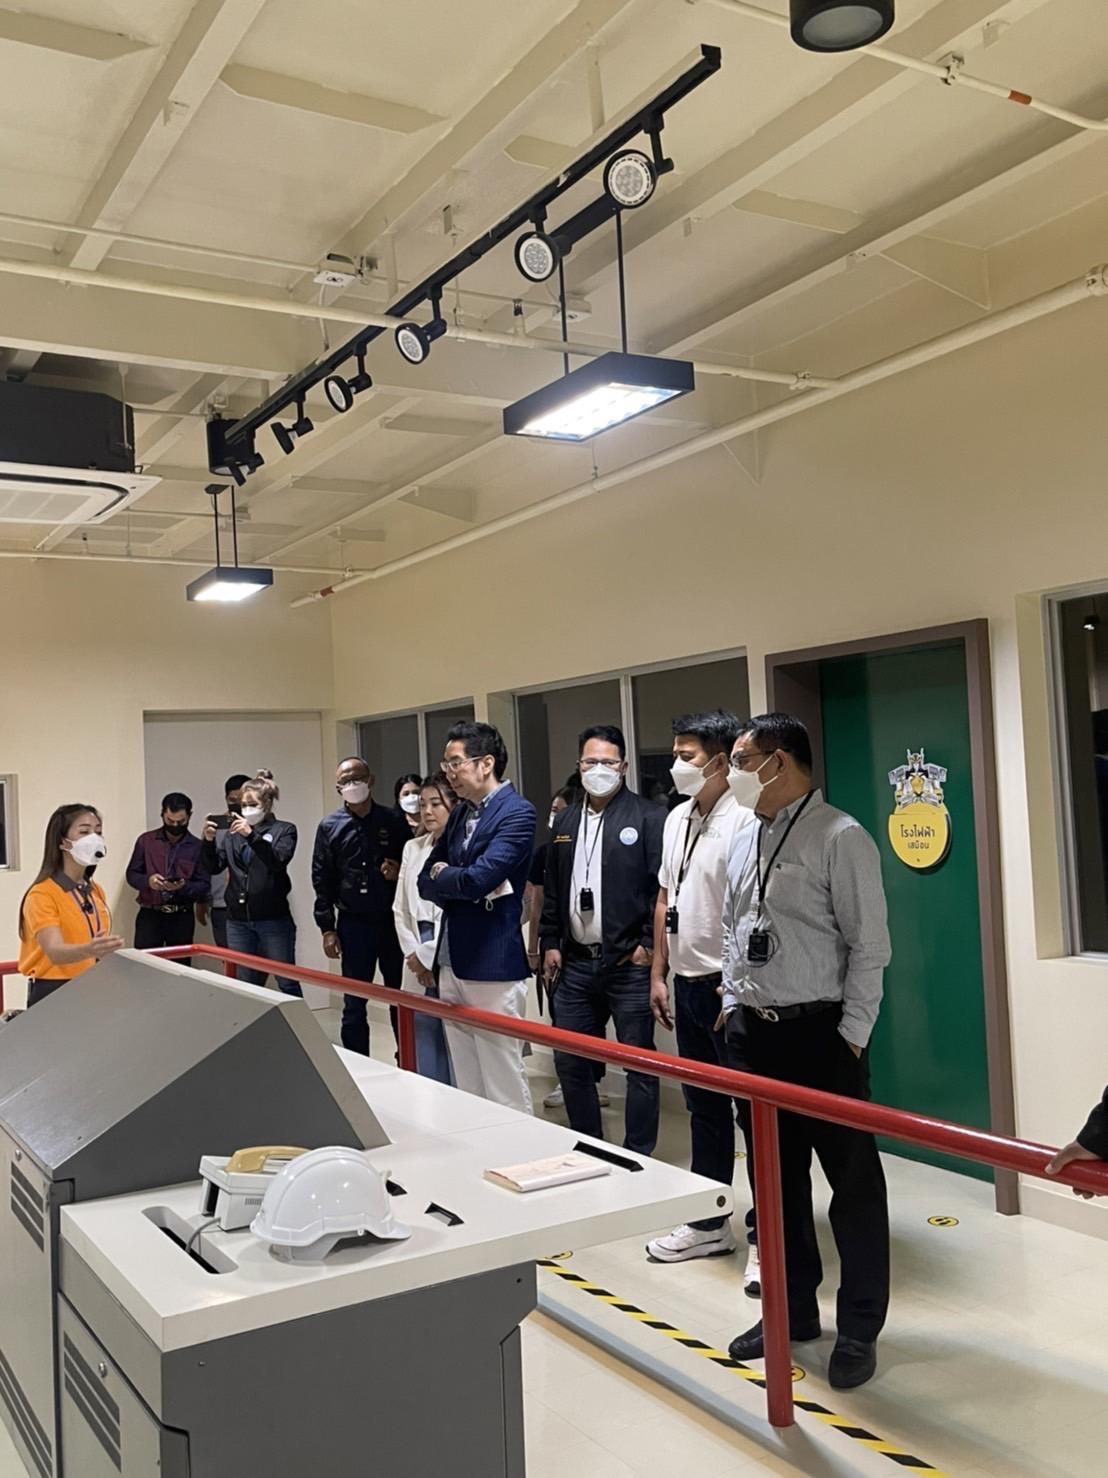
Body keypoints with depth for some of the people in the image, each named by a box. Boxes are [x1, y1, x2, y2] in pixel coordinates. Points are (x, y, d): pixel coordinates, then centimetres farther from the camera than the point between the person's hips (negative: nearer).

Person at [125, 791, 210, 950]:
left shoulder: (197, 846, 1)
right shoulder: (146, 840, 3)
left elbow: (204, 886, -1)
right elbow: (131, 874, 5)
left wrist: (184, 887, -20)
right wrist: (148, 880, -15)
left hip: (182, 918, 0)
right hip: (149, 915, 0)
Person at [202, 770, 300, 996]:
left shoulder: (284, 830, 1)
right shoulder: (231, 832, 10)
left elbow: (278, 860, -15)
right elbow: (214, 867, 3)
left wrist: (252, 835, -25)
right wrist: (209, 841, -15)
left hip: (273, 919, -4)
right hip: (238, 921, 4)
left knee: (287, 983, 1)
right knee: (246, 985, 11)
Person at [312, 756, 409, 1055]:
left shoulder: (395, 821, 3)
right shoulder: (329, 827, 3)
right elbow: (322, 881, 2)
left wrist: (401, 871, -12)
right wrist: (327, 928, -2)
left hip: (393, 921, 0)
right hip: (353, 925, 0)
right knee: (354, 1004, 5)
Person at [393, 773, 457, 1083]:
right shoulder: (412, 848, 13)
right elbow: (401, 909, 15)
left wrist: (427, 954, -8)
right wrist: (413, 955, 2)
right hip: (418, 968, 6)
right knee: (425, 1053, 9)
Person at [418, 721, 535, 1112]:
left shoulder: (517, 813, -12)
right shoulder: (460, 814, 13)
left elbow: (476, 879, -22)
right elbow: (426, 883, 12)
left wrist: (442, 875, -2)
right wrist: (457, 886, -9)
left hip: (492, 965, -8)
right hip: (452, 964, 8)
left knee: (502, 1085, -1)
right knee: (466, 1084, 16)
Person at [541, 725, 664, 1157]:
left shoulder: (647, 818, -6)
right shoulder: (567, 821, 13)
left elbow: (661, 887, -10)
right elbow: (552, 889, 16)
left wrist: (648, 944, -12)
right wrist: (550, 943, 11)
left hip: (629, 963, -6)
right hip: (575, 962, 6)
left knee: (638, 1063, 4)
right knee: (569, 1061, 11)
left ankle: (638, 1157, 16)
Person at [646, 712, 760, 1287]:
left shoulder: (743, 823, -16)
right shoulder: (677, 819, 10)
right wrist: (658, 973, 15)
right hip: (688, 984, 8)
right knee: (704, 1109, 17)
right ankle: (708, 1223, 30)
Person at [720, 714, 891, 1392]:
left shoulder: (841, 838, -12)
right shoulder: (746, 842, 11)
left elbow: (870, 946, -13)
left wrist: (851, 1036, -14)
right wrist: (733, 1004, 12)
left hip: (822, 1034, -7)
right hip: (753, 1032, 8)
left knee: (853, 1181, 4)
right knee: (775, 1178, 16)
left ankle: (860, 1329, 18)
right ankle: (794, 1309, 31)